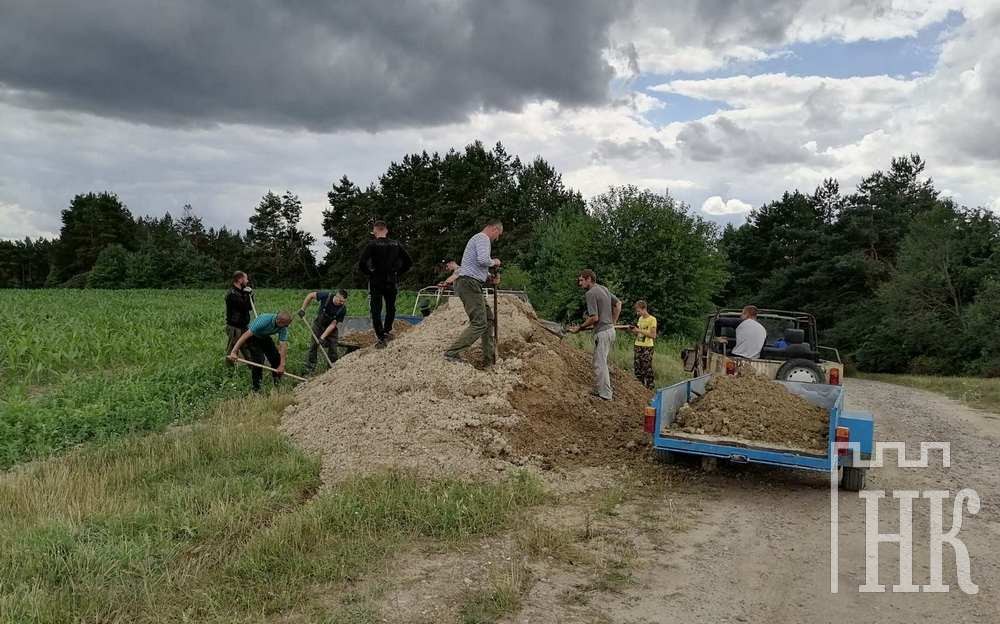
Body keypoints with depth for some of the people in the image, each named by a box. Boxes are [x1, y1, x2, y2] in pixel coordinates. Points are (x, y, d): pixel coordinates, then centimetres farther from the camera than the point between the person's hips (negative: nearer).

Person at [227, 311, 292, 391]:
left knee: (276, 358, 1)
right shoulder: (264, 321, -40)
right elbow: (246, 335, -41)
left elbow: (283, 345, -24)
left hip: (265, 337, 6)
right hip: (252, 337, -6)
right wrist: (234, 351, -47)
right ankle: (256, 387, -4)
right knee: (258, 359, -20)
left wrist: (282, 365, -29)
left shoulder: (283, 327, -23)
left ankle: (277, 382, 25)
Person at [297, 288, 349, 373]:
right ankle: (309, 371, 3)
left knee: (332, 349, -5)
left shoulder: (342, 309, -26)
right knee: (313, 346, -3)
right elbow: (311, 295, -11)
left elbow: (333, 324, -23)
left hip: (331, 329, 0)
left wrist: (323, 337, -28)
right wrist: (303, 309, -11)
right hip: (319, 325, 0)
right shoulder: (326, 296, -27)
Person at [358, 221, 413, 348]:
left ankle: (381, 338, 0)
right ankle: (387, 331, 25)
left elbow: (361, 264, -18)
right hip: (392, 282, 3)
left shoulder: (372, 245, -10)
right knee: (391, 308, 22)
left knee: (376, 311, 4)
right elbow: (408, 262, 3)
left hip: (376, 282, -3)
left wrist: (369, 273, -2)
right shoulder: (396, 245, 2)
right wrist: (398, 273, 9)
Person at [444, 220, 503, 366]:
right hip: (470, 284, -11)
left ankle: (489, 359, 17)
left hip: (469, 284, 11)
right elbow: (483, 260, -25)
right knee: (479, 323, -14)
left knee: (488, 318, 15)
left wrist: (487, 276, 20)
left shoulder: (477, 238, 26)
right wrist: (494, 262, -4)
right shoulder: (483, 238, -7)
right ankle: (452, 353, -16)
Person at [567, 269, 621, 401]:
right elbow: (618, 303, 22)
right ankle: (599, 390, 26)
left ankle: (605, 395, 2)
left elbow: (594, 318, -20)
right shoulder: (603, 288, 12)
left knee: (600, 364, -2)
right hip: (610, 330, 10)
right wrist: (613, 322, 22)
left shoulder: (591, 293, -16)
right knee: (601, 362, 19)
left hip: (602, 332, -10)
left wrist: (579, 328, -8)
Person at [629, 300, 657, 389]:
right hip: (638, 346, 7)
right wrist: (633, 331, -2)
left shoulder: (652, 319, -8)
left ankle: (649, 388, -1)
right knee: (637, 368, 7)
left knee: (647, 369, -6)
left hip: (647, 347, -7)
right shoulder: (640, 319, 13)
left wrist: (639, 330, -16)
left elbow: (653, 335, -13)